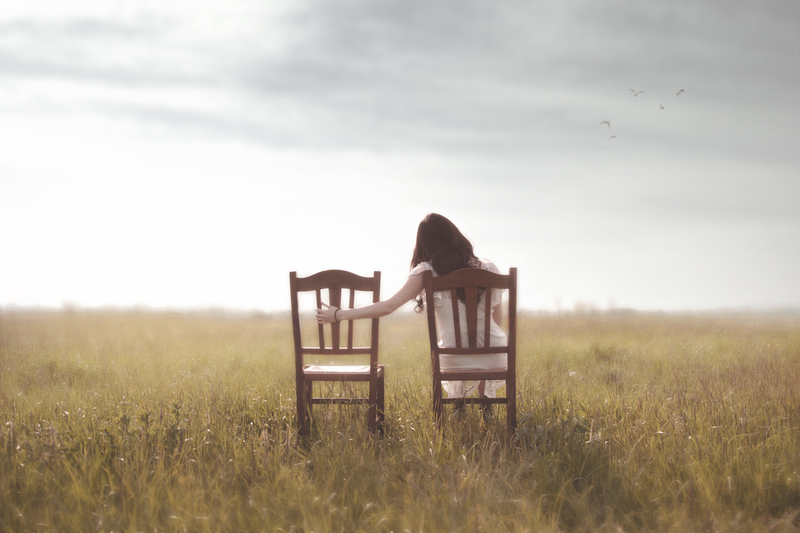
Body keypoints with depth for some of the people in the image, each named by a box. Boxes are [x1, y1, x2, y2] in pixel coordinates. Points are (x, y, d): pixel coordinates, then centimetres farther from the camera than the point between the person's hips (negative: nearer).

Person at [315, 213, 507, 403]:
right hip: (495, 358, 1)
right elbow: (498, 320, 7)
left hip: (457, 359, -1)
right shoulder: (488, 268, 1)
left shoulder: (426, 272, -6)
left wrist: (338, 314, -3)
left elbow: (388, 306, -10)